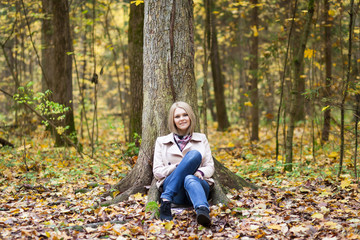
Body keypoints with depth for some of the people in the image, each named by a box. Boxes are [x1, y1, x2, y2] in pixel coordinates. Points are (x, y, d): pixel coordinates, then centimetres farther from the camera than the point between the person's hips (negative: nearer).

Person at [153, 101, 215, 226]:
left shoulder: (201, 139, 22)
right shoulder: (162, 142, 19)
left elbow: (210, 167, 16)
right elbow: (157, 171, 10)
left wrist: (200, 172, -9)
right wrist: (178, 167, -9)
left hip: (198, 185, 1)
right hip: (173, 189, -1)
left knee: (189, 179, -39)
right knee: (194, 154, -31)